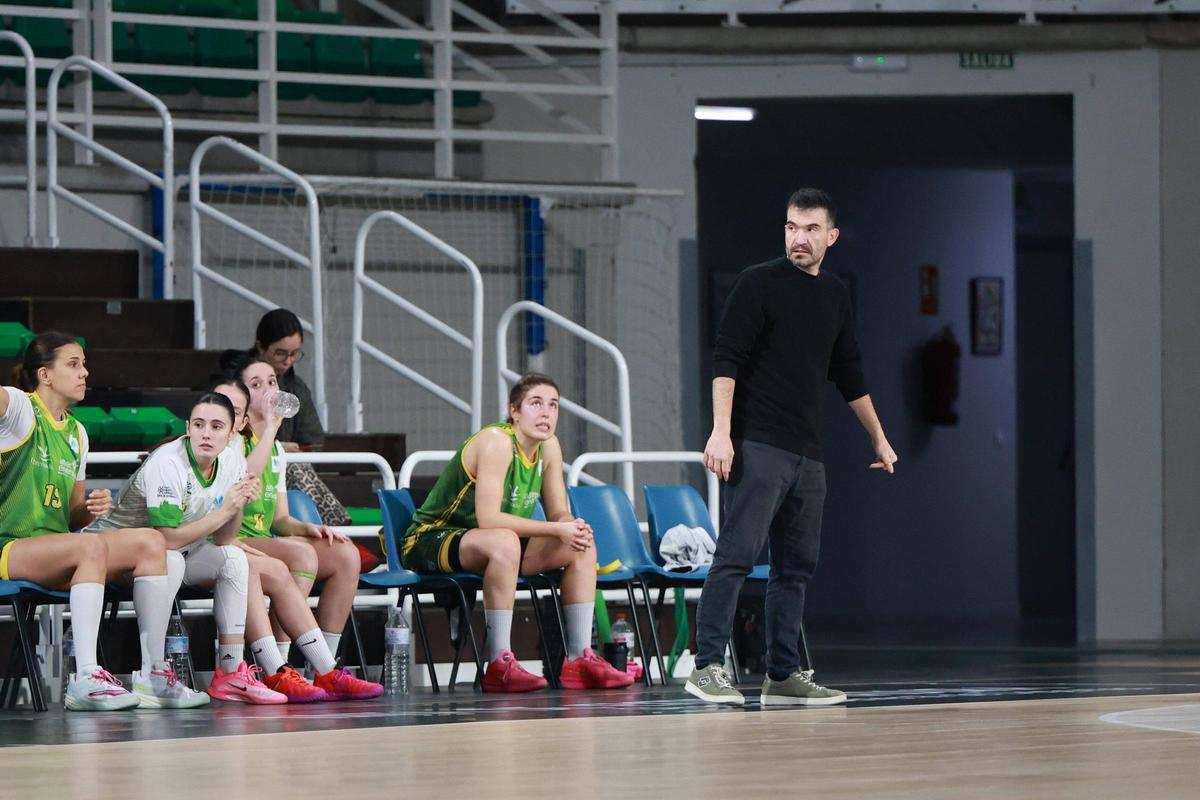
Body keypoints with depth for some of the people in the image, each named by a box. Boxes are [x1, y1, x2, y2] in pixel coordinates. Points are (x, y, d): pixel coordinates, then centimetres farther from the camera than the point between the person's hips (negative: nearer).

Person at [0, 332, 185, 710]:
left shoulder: (76, 434, 18)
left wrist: (93, 508, 1)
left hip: (55, 546, 8)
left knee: (151, 542, -8)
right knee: (92, 546, -35)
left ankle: (153, 675, -12)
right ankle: (85, 679, -39)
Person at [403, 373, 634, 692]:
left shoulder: (549, 447, 2)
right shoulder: (496, 442, -24)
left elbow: (559, 513, 5)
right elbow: (488, 519, -32)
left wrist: (575, 528, -20)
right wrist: (557, 529, -30)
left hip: (490, 546, 9)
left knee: (581, 546, -2)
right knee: (504, 542, -40)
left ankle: (579, 660, -3)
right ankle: (499, 664, -37)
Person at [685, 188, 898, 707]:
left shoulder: (835, 296, 16)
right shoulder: (759, 284, -4)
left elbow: (849, 375, 26)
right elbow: (726, 362, -10)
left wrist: (879, 439, 30)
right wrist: (721, 432, -20)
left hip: (808, 454, 7)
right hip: (757, 448, -7)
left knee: (796, 566, 7)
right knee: (737, 555, -13)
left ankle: (783, 676, 11)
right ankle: (707, 668, -16)